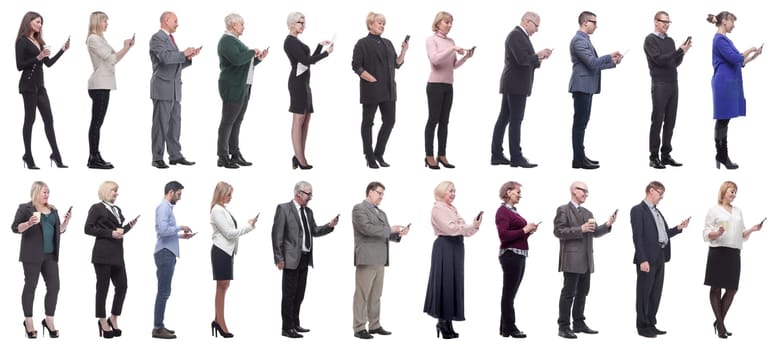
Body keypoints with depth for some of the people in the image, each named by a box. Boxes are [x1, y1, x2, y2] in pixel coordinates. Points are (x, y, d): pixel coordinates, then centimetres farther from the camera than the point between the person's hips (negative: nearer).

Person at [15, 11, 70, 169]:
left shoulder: (38, 41, 15)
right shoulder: (22, 41, -7)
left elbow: (49, 63, 15)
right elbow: (20, 66, -14)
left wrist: (63, 49, 10)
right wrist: (38, 57, -22)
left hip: (39, 85, 8)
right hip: (28, 85, -8)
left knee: (48, 119, 5)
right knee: (30, 119, -4)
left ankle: (56, 155, 7)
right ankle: (28, 156, 1)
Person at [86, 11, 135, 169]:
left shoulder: (99, 38, 19)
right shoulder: (93, 39, -9)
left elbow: (113, 58, 16)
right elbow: (110, 58, -13)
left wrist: (127, 47, 7)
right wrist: (126, 48, -4)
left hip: (103, 85, 10)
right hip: (99, 85, -10)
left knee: (97, 122, 8)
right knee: (97, 122, -9)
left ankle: (95, 157, 10)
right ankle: (94, 159, -9)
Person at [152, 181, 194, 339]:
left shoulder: (167, 207, 16)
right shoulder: (163, 207, -13)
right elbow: (163, 230, -25)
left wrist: (180, 235, 13)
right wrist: (180, 227, -12)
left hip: (168, 254, 10)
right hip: (165, 254, -10)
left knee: (164, 291, 12)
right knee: (163, 292, -8)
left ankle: (159, 325, 17)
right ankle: (158, 328, -7)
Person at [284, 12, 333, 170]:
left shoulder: (296, 41, 18)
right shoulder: (290, 41, -11)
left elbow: (310, 60, 22)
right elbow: (306, 60, -18)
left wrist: (320, 45, 14)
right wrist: (327, 53, -12)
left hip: (304, 82, 10)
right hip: (297, 82, -10)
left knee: (306, 119, 8)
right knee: (299, 120, -8)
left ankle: (299, 157, 9)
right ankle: (300, 160, -7)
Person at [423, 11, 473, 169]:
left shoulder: (450, 41, 11)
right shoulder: (431, 39, -5)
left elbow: (454, 65, 13)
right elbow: (435, 59, -20)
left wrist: (466, 57, -3)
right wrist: (453, 49, -24)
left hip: (448, 86, 6)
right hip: (435, 85, -6)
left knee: (444, 121, 7)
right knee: (433, 120, -3)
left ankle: (441, 155, 11)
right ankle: (429, 156, 2)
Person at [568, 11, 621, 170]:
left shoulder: (584, 39, 17)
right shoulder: (579, 40, -15)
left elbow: (594, 64, 21)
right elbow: (592, 62, -21)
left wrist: (613, 62, 14)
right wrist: (610, 56, -8)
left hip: (586, 86, 10)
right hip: (582, 86, -10)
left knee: (582, 122, 12)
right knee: (580, 122, -8)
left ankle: (580, 156, 17)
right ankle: (578, 159, -7)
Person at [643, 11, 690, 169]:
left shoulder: (670, 41, 15)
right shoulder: (650, 40, -4)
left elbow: (675, 63, 15)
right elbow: (659, 60, -15)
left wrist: (683, 52, -3)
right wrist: (679, 51, -17)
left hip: (673, 84, 6)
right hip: (660, 84, -6)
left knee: (670, 121, 6)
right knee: (657, 121, -4)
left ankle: (666, 155, 11)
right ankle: (653, 157, -1)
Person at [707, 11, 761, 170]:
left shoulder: (724, 39, 17)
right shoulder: (719, 39, -13)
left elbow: (737, 63, 21)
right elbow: (735, 58, -20)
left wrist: (754, 56, 15)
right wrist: (749, 50, -4)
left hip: (729, 84, 10)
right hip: (724, 83, -10)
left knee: (724, 121, 10)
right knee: (722, 121, -6)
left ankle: (722, 156, 12)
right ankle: (722, 157, -3)